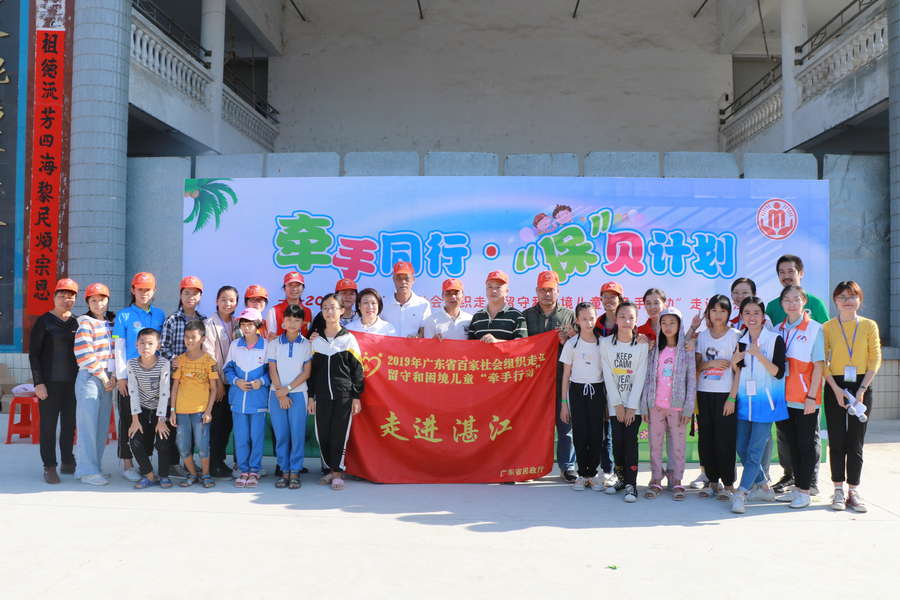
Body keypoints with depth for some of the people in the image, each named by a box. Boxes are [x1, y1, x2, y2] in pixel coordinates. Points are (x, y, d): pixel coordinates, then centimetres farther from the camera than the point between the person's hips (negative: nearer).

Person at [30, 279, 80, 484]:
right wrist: (38, 382, -10)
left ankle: (67, 463, 17)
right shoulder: (44, 321, -1)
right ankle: (49, 467, 5)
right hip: (50, 382, -4)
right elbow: (34, 354, -3)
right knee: (48, 425, -1)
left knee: (70, 424, 7)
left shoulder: (76, 323, 10)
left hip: (72, 382, 4)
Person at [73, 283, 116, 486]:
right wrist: (103, 376, -9)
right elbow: (84, 355, -13)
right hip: (88, 379, -6)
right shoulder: (85, 324, -5)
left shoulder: (111, 323, 13)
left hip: (107, 380, 6)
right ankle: (88, 471, 2)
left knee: (103, 426, 8)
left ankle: (92, 467, 18)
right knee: (88, 425, -4)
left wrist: (113, 376, 0)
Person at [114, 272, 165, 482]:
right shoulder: (124, 315, 0)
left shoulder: (159, 315, 9)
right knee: (129, 419, 3)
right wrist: (121, 376, -6)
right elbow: (119, 347, -1)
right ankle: (128, 465, 11)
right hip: (130, 376, -3)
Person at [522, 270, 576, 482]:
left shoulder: (569, 315, 8)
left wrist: (567, 340, -12)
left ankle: (567, 467, 14)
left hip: (561, 381, -1)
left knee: (565, 425, 3)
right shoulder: (526, 315, 10)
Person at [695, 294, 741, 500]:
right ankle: (713, 481, 18)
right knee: (705, 439, 6)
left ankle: (728, 484, 7)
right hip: (704, 393, 4)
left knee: (725, 439, -3)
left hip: (725, 393, -4)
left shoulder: (735, 335, -1)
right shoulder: (702, 336, 11)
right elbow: (696, 365, 11)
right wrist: (711, 363, -9)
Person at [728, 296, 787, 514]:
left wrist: (759, 355, -22)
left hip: (765, 402, -5)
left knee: (754, 450, -7)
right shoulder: (741, 341, 9)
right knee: (741, 448, 6)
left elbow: (779, 373, -11)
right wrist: (734, 362, -9)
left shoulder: (775, 339, -5)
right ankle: (763, 487, 21)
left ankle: (741, 493, -7)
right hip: (744, 401, 5)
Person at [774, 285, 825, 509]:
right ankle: (797, 488, 21)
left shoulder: (814, 328, -4)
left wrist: (811, 396, -13)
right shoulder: (778, 330, 10)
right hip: (784, 397, 5)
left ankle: (804, 491, 9)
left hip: (805, 398, -5)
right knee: (792, 444, 11)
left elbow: (818, 364, -7)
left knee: (806, 444, 1)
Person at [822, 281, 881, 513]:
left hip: (861, 386, 0)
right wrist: (836, 389, -10)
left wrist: (862, 389, -9)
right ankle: (838, 491, 10)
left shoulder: (869, 325, 3)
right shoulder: (828, 327, 2)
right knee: (837, 441, 2)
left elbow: (875, 359, 0)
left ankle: (854, 491, 11)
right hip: (835, 387, 0)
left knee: (856, 441, 3)